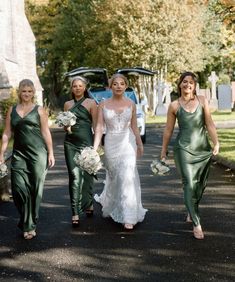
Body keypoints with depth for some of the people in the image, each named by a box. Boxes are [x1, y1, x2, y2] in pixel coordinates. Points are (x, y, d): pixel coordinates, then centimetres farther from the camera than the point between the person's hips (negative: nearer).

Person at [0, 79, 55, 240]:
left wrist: (51, 153, 0)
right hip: (19, 153, 2)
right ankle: (27, 225, 7)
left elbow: (46, 133, 4)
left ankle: (30, 224, 17)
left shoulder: (39, 110, 6)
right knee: (19, 188, -6)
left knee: (35, 189, 2)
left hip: (38, 153, -2)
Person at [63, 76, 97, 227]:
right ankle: (75, 213, -5)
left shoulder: (91, 103, 3)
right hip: (70, 143, 2)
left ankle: (88, 204, 30)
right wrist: (66, 125, -3)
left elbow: (96, 125, 1)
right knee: (74, 176, -4)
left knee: (87, 174, 7)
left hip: (86, 142, -2)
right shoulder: (67, 104, 12)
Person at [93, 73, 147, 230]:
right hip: (110, 144, 0)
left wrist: (140, 145, 15)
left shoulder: (131, 104, 3)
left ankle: (128, 217, -2)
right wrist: (95, 148, -10)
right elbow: (99, 127, -3)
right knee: (113, 177, 12)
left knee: (128, 178, -8)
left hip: (127, 143, 0)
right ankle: (111, 207, 37)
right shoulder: (103, 105, 0)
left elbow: (134, 127, 11)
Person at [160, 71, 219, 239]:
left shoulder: (202, 101, 3)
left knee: (201, 184, 12)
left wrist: (216, 142, -7)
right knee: (189, 184, -8)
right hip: (184, 149, -3)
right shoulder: (174, 106, 0)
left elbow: (209, 124, 2)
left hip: (203, 149, 3)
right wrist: (164, 151, 8)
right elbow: (168, 130, 6)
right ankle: (196, 224, -6)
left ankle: (192, 211, 37)